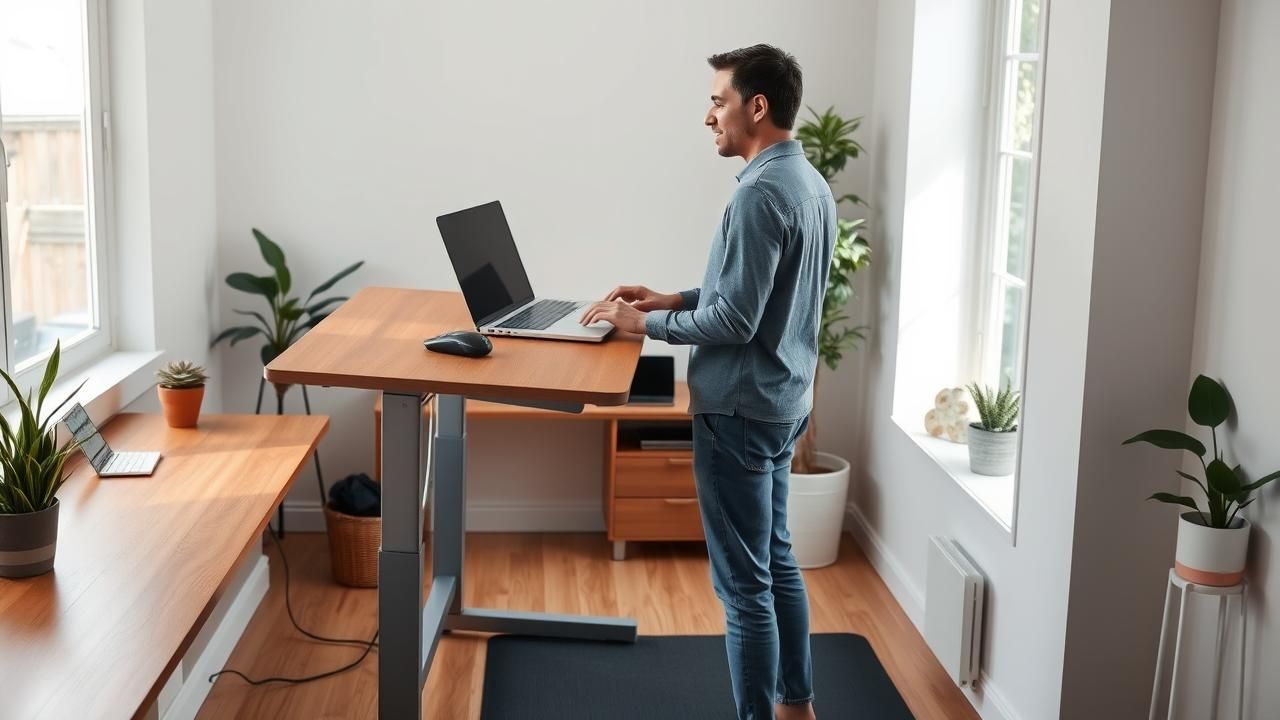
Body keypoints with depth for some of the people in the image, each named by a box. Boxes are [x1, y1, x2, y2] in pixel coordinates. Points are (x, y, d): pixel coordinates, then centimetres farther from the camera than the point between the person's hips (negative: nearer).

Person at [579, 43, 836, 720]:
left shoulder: (761, 192, -22)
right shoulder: (811, 183, 9)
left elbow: (735, 320, -23)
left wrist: (644, 322, -11)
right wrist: (675, 298, 10)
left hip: (741, 410, -10)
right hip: (783, 402, 10)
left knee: (744, 582, -1)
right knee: (777, 560, 20)